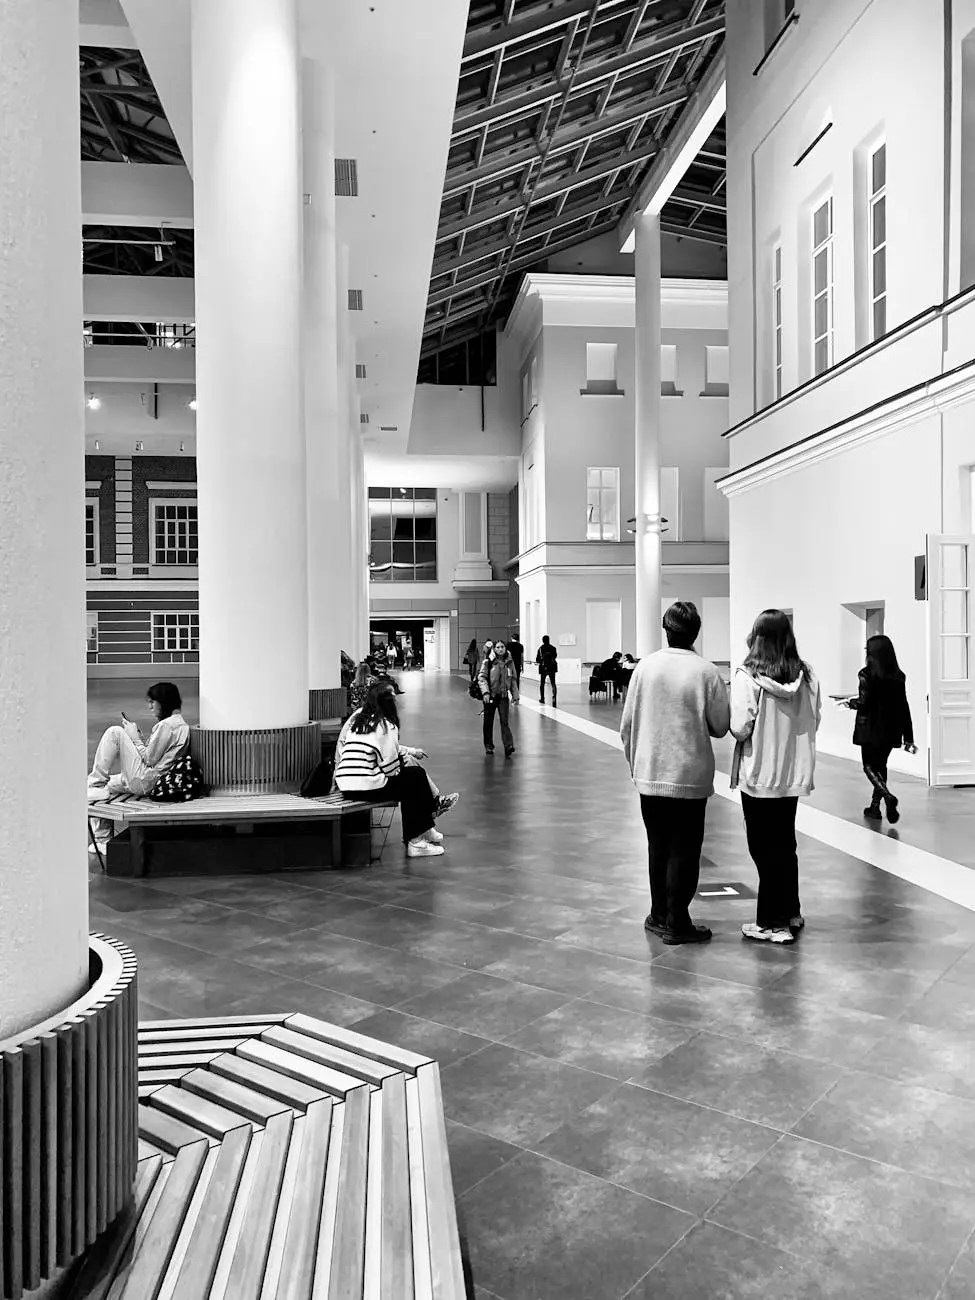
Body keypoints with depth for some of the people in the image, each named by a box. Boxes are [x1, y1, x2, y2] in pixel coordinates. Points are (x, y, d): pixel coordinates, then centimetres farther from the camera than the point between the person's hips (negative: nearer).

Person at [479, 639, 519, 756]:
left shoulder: (509, 662, 3)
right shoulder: (488, 661, -7)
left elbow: (513, 680, 10)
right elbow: (482, 677, -9)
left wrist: (515, 696, 8)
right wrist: (485, 692, -21)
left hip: (503, 695, 1)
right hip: (490, 695, -1)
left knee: (504, 721, -10)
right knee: (488, 722, 9)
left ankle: (508, 746, -16)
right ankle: (489, 746, 23)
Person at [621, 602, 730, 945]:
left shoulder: (645, 666, -4)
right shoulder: (706, 672, -12)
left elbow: (627, 725, 0)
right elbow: (721, 726, -5)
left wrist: (635, 764, 13)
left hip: (650, 775, 3)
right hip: (691, 776, -3)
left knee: (658, 847, 17)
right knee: (684, 851, 8)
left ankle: (659, 915, 27)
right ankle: (676, 923, 13)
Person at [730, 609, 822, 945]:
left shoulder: (747, 677, -17)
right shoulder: (806, 676, -4)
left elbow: (740, 728, -19)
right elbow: (813, 722, 5)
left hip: (759, 775, -5)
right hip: (794, 775, 5)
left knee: (765, 849, 8)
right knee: (785, 844, 21)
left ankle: (772, 923, 15)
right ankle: (790, 914, 33)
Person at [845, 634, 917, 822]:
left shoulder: (867, 674, -13)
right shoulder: (898, 676, 3)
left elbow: (864, 702, -17)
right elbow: (904, 707, 3)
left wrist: (850, 702, 6)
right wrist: (908, 737, 6)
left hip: (871, 729, -5)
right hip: (891, 729, 5)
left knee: (869, 766, 7)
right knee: (880, 765, 18)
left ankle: (888, 796, -17)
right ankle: (875, 807, 22)